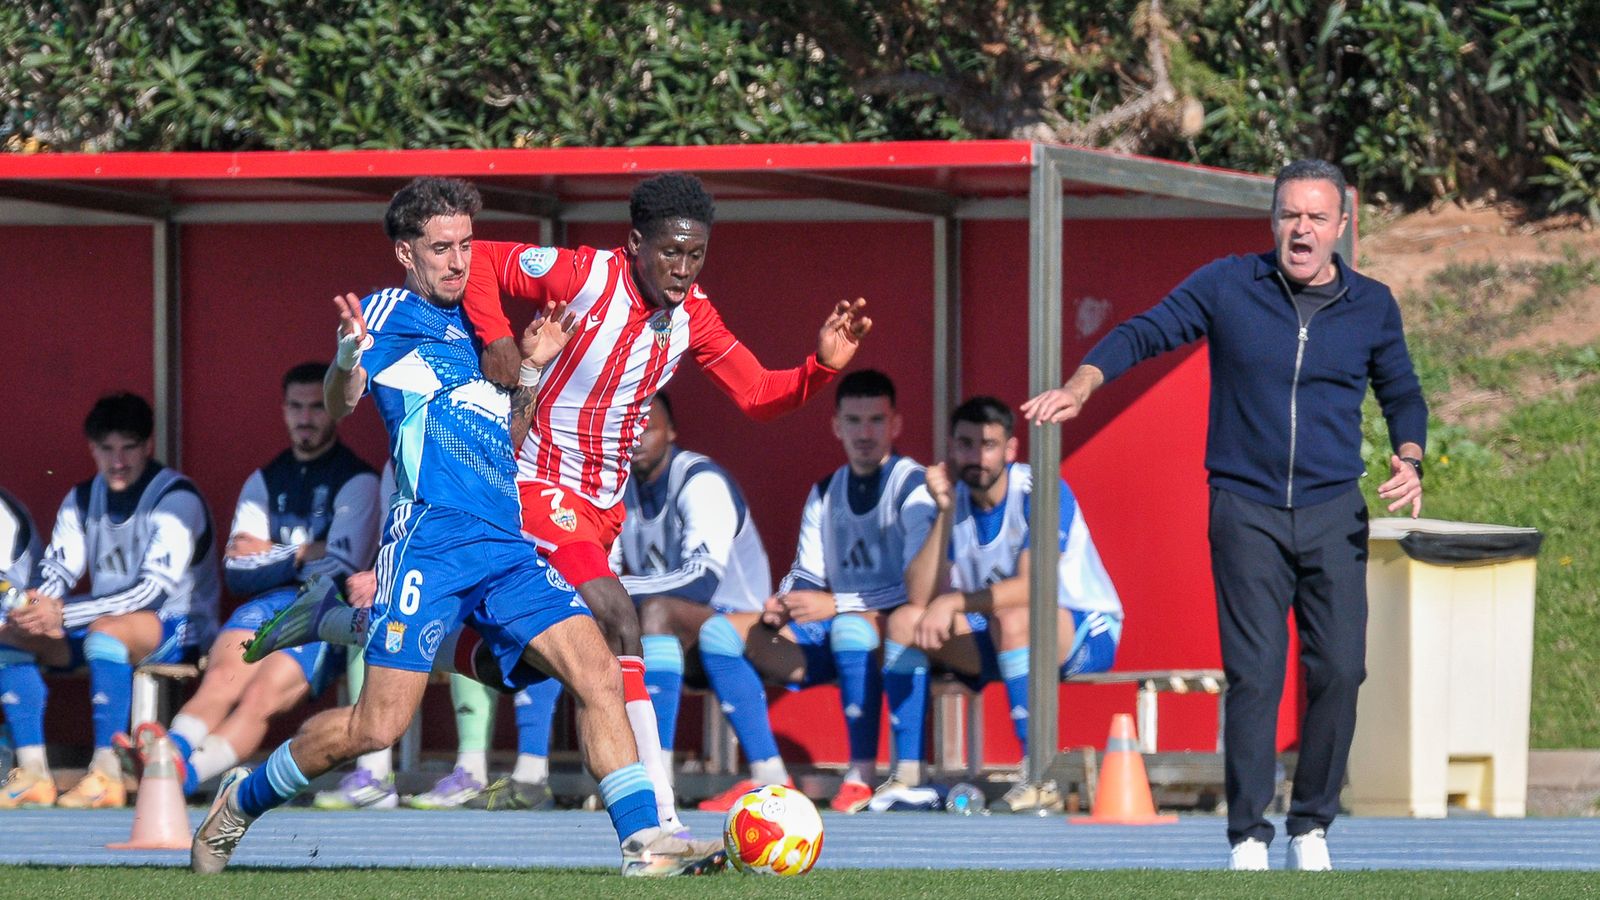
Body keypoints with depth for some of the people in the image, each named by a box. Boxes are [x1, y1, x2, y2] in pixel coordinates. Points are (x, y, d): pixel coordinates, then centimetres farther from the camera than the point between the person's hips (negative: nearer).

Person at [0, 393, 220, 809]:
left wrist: (64, 614, -32)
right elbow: (54, 572, 1)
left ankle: (106, 775, -35)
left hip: (180, 628, -7)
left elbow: (154, 590, -25)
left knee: (107, 631, -38)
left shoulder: (175, 499, -15)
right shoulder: (81, 500, 8)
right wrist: (41, 612, -25)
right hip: (108, 622, 7)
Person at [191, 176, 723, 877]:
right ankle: (238, 804, 11)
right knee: (378, 726, -10)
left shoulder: (476, 326, 22)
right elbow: (340, 405, -9)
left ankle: (644, 843, -12)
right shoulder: (392, 312, 5)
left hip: (506, 543, 6)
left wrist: (531, 368, 12)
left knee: (597, 671, -11)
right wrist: (347, 359, -32)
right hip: (431, 536, -6)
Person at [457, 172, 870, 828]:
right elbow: (478, 260, -10)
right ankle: (661, 818, -29)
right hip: (540, 482, -8)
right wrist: (496, 338, -24)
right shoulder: (585, 277, -17)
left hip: (603, 503, 8)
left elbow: (757, 394, 4)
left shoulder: (692, 314, 1)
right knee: (619, 624, -23)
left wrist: (822, 366, -14)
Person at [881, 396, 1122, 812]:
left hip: (1087, 631, -6)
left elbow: (1034, 587, -30)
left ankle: (1039, 782, -37)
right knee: (905, 621, -10)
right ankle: (907, 775, -11)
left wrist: (955, 603, -38)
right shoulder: (956, 500, -1)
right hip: (997, 639, 6)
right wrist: (942, 514, -20)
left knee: (1010, 619, -38)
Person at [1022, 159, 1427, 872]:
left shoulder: (1370, 306, 7)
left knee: (1339, 672, -4)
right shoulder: (1227, 286, 0)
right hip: (1246, 512, -2)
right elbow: (1144, 333, 2)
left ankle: (1312, 828, 10)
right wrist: (1080, 386, -15)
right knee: (1254, 676, -8)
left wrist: (1409, 460, 0)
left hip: (1333, 515, 2)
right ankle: (1248, 839, -2)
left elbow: (1401, 393, 19)